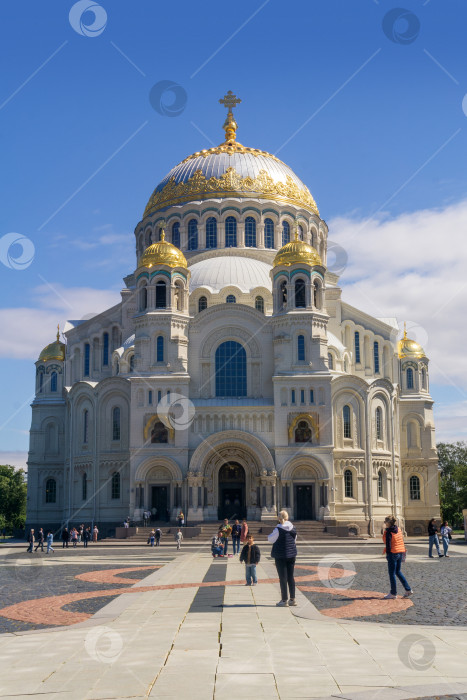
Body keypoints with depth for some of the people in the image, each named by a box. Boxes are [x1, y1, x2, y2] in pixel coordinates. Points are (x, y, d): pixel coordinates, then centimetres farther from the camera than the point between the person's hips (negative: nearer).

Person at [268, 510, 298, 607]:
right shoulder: (293, 528, 1)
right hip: (291, 554, 5)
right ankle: (292, 599, 15)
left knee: (283, 578, 0)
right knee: (291, 577, 12)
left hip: (280, 555, -5)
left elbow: (271, 540, -5)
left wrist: (270, 535, 14)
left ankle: (284, 600, 3)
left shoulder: (278, 529, -16)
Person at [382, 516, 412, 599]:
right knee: (398, 572, 19)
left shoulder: (388, 532, -16)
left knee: (392, 573, 3)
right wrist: (403, 553, 19)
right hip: (400, 552, 8)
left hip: (393, 553, -8)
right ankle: (408, 589, 15)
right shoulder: (398, 529, 7)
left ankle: (393, 593, 10)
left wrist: (387, 554, -7)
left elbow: (388, 544, -18)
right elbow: (402, 541, 13)